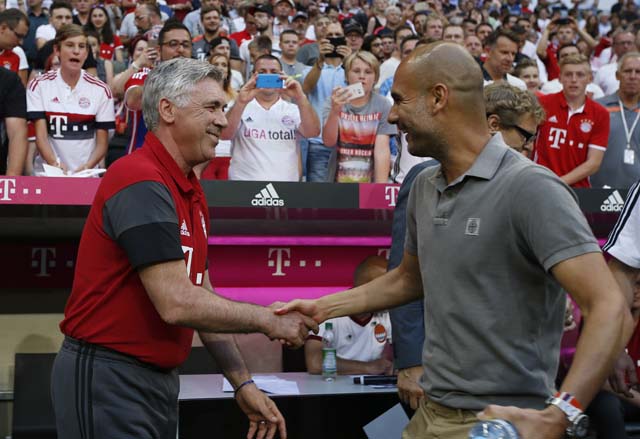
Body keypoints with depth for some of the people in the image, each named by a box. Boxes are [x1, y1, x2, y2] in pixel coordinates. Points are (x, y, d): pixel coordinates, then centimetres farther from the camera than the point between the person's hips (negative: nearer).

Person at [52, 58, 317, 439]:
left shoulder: (192, 192, 11)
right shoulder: (142, 183, -19)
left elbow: (204, 300, 13)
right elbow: (178, 304, -24)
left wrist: (243, 383, 7)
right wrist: (269, 321, -14)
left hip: (161, 377, 9)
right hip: (108, 377, -9)